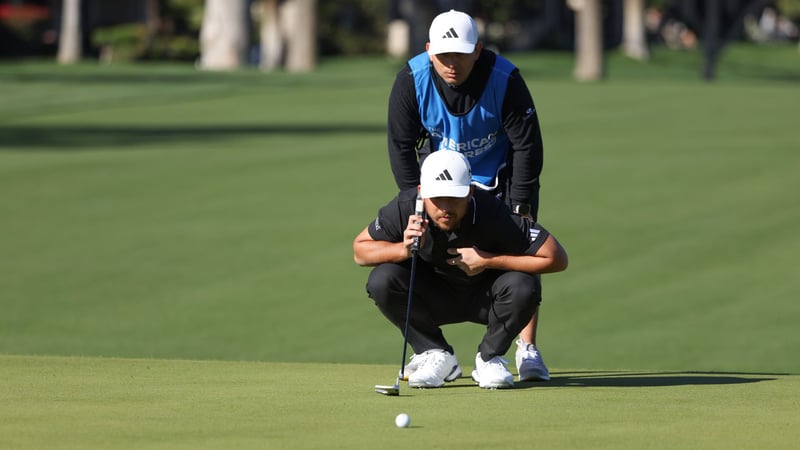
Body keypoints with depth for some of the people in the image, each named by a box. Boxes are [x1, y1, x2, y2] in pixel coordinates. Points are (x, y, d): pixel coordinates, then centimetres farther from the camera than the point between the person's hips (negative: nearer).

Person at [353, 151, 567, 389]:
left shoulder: (493, 214, -31)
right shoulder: (404, 208, -24)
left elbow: (557, 258, -29)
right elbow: (360, 250, -12)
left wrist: (488, 261, -30)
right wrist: (404, 249, -33)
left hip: (486, 298, -2)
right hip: (435, 300, 2)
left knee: (523, 286, -33)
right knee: (381, 280, -25)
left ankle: (489, 358, -5)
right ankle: (437, 355, -5)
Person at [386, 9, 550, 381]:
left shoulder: (506, 80, -27)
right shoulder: (411, 80, -22)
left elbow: (527, 145, -19)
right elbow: (401, 145, -11)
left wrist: (520, 207, -21)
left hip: (501, 176, -2)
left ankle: (527, 350, -5)